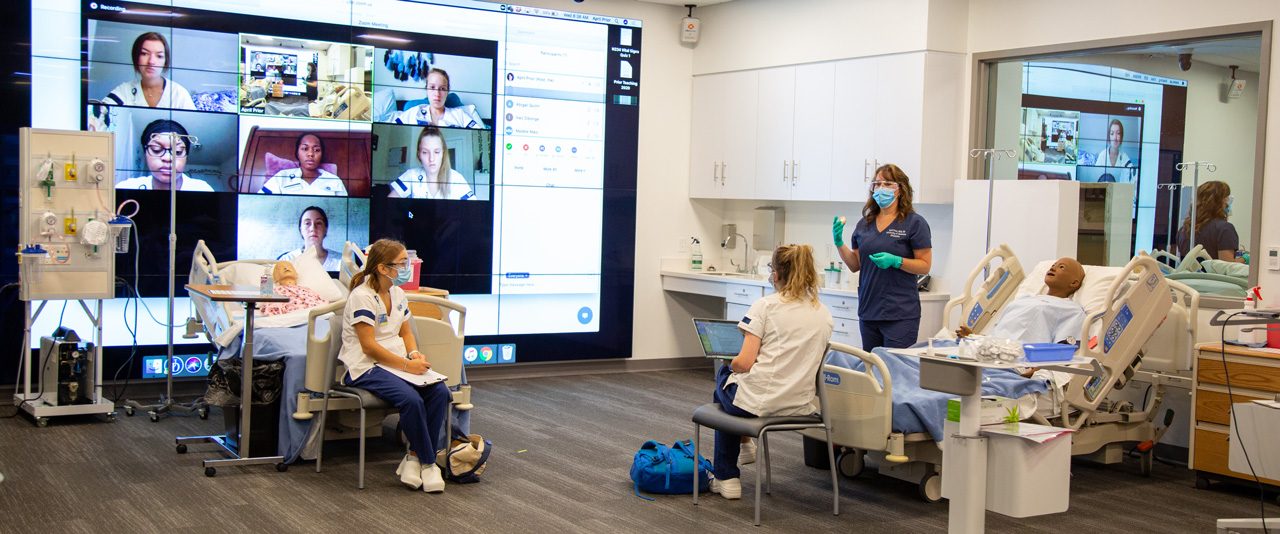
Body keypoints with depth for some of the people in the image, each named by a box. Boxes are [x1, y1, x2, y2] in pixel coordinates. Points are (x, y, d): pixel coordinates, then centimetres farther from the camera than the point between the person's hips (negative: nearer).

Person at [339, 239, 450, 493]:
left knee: (440, 391, -19)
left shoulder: (398, 293, 13)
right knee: (412, 399, -32)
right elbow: (369, 347, -16)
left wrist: (414, 354, -2)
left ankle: (414, 457, -11)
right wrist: (407, 365, -19)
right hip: (366, 368, -8)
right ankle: (427, 463, -14)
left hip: (398, 363, 8)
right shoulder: (362, 297, -12)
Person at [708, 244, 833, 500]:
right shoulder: (824, 315, 6)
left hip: (759, 402, -5)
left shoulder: (766, 306, -10)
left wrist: (731, 364, 9)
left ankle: (726, 478, 35)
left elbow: (744, 363, -16)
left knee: (724, 376, 32)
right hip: (799, 405, 6)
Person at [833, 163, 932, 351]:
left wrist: (895, 261, -20)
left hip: (900, 314, -5)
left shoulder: (914, 223, -4)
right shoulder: (864, 224, 12)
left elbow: (925, 265, -5)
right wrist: (839, 244, -1)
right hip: (868, 312, 5)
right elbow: (855, 265, 14)